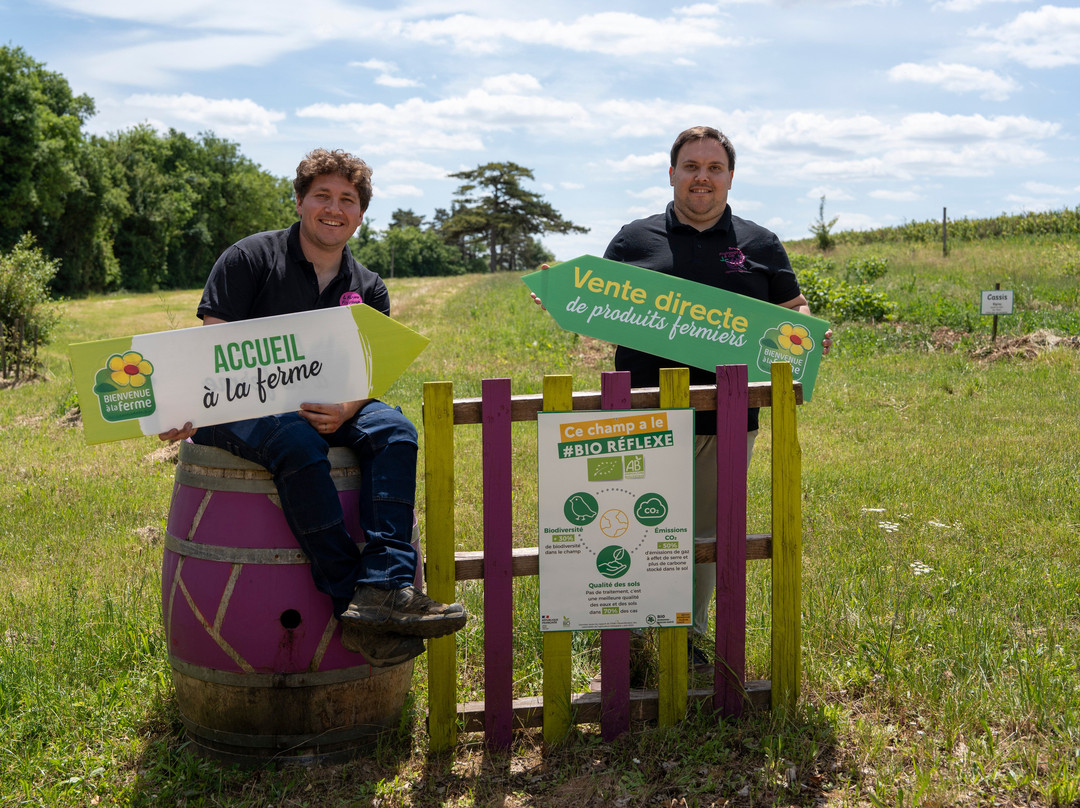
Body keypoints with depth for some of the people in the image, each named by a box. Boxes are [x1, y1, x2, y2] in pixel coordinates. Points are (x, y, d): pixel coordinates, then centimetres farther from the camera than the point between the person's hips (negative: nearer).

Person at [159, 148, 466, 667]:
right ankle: (351, 602, -36)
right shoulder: (251, 258, 1)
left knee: (394, 429, -25)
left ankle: (386, 585, -39)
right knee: (299, 443, -37)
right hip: (239, 407, -4)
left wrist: (343, 410, -20)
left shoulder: (368, 290, 12)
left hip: (325, 410, 4)